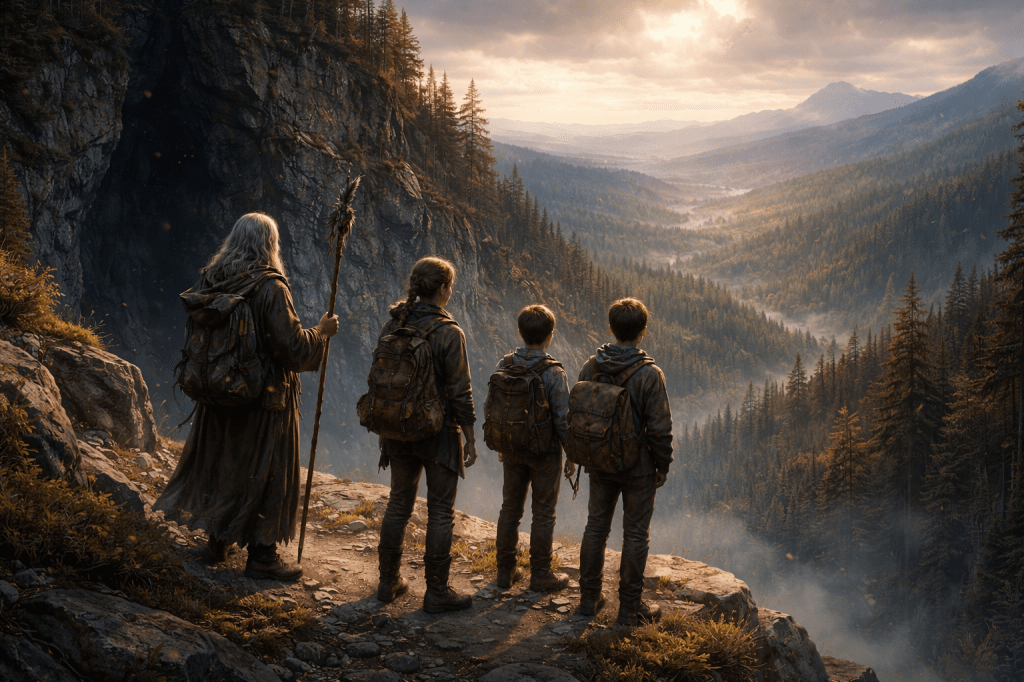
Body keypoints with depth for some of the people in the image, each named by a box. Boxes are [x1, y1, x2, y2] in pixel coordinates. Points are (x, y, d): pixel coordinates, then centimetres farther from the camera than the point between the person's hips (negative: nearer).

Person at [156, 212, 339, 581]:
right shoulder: (270, 288, -21)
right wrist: (321, 331, -6)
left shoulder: (211, 280, -1)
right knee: (266, 470, 6)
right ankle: (261, 556, 14)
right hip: (264, 397, -6)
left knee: (221, 459, 21)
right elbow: (293, 346, -21)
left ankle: (218, 540, 34)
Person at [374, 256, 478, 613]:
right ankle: (436, 591, 11)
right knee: (441, 511, 5)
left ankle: (389, 581, 26)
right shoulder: (448, 333, -17)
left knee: (398, 503, 18)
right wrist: (470, 437, -5)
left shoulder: (392, 326, -1)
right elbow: (460, 393, -14)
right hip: (438, 434, -5)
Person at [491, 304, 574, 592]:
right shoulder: (553, 373, -18)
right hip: (545, 452, -4)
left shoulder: (504, 366, -5)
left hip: (511, 449, 4)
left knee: (510, 509, 16)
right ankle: (540, 575, 16)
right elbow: (563, 419, -16)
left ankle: (506, 570, 23)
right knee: (543, 513, 8)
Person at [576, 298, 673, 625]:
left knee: (596, 528, 17)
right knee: (635, 535, 8)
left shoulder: (591, 368, -5)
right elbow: (659, 429, -16)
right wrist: (663, 466, -2)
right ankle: (630, 606, 14)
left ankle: (589, 597, 25)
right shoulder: (649, 374, -18)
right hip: (638, 468, -4)